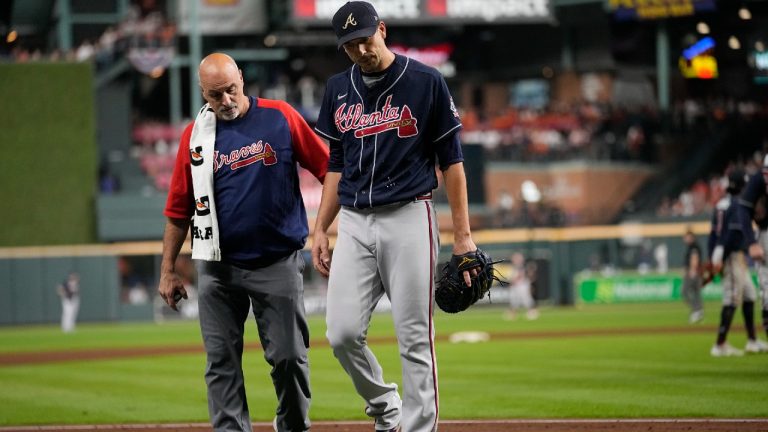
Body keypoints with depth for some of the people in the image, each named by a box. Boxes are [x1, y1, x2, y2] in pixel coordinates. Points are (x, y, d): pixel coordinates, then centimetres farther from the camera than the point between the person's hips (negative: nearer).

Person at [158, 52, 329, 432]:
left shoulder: (280, 117, -2)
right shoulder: (195, 136, 4)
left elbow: (327, 167, 1)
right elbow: (179, 210, 8)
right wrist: (167, 271, 6)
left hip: (278, 264, -2)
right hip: (218, 268, 2)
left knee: (288, 355, 0)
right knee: (221, 360, 1)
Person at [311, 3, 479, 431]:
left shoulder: (426, 82, -3)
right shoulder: (339, 89, 11)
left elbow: (452, 159, -1)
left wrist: (462, 234, -5)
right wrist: (321, 228, 11)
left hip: (409, 219, -4)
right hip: (354, 224, 4)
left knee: (415, 339, -4)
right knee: (343, 333, -4)